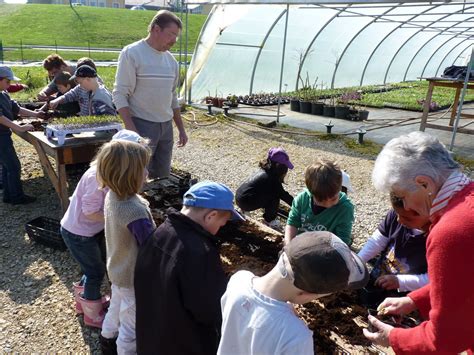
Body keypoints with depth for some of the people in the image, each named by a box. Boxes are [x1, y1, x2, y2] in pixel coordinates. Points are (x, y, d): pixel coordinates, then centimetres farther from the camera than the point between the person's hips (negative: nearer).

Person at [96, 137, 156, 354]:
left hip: (117, 269, 9)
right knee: (131, 324, 15)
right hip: (134, 277, -9)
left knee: (117, 305, 34)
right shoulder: (135, 211, -37)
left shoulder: (112, 196, -9)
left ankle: (107, 336, 59)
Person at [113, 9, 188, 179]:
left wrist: (181, 129, 16)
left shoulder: (170, 59, 11)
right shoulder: (131, 53, -9)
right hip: (142, 125, -6)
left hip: (166, 126, 6)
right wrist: (131, 130, -21)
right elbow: (120, 95, -12)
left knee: (163, 175, 10)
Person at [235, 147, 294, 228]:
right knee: (275, 195, -5)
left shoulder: (265, 170, 12)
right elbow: (283, 195, -7)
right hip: (246, 202, -9)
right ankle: (269, 220, 8)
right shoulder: (272, 178, -13)